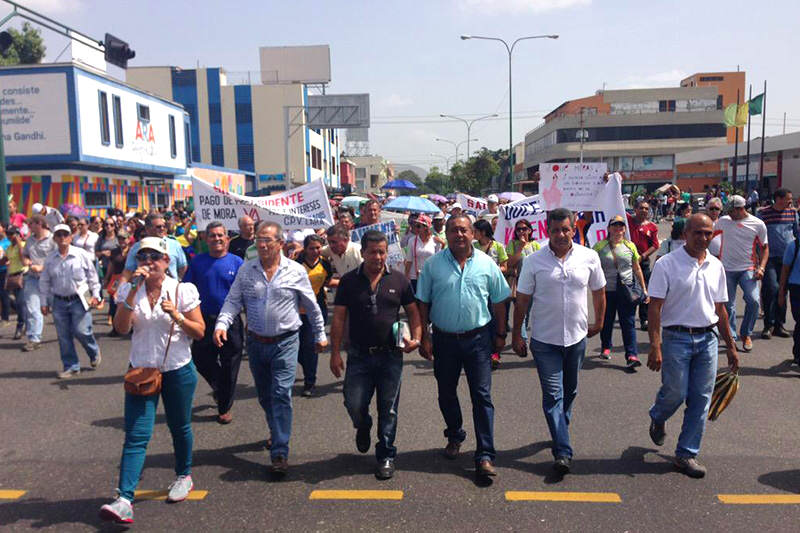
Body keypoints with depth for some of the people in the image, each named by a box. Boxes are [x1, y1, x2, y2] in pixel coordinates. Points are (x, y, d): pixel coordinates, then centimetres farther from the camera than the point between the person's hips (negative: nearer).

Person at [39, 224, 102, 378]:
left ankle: (94, 353, 21)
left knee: (81, 331, -10)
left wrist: (96, 295, -3)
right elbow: (44, 282, 12)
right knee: (64, 336, 6)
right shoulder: (50, 259, 4)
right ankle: (71, 367, 17)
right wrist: (44, 303, 10)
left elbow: (92, 276, 1)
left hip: (79, 300, -3)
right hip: (59, 302, 3)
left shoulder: (82, 255, -4)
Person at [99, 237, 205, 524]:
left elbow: (199, 332, -4)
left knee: (180, 427, 15)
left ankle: (184, 476, 37)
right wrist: (134, 290, -20)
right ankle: (124, 499, -7)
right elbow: (122, 328, -14)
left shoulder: (182, 290, -5)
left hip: (178, 371, -1)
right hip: (141, 370, 1)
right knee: (136, 435, -6)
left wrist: (177, 317, -21)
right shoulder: (129, 290, 1)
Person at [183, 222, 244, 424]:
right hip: (204, 321, 2)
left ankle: (224, 408, 23)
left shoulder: (237, 262, -1)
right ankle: (218, 388, 40)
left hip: (231, 322, -1)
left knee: (229, 367, 6)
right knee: (201, 361, 8)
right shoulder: (197, 262, 3)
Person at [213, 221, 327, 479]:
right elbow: (233, 301, -1)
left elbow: (312, 307, 5)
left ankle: (280, 453, -5)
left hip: (285, 342, -3)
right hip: (256, 342, 3)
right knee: (265, 396, 16)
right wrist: (221, 324, -20)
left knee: (281, 394, -11)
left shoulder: (296, 271, -4)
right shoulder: (246, 270, 2)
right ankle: (277, 434, 40)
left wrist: (320, 335, 11)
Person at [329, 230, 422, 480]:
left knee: (388, 410, 7)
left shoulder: (399, 279, 2)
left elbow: (413, 312, 7)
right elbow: (339, 318, 2)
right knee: (354, 405, 1)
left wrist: (416, 338, -9)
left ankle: (386, 455, 25)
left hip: (390, 356, 0)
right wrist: (335, 353, -3)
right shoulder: (349, 281, 1)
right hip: (359, 356, 0)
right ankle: (363, 427, 37)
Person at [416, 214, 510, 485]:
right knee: (446, 394, 15)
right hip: (444, 339, 1)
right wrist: (424, 337, -3)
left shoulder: (487, 264, 0)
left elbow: (498, 302, 8)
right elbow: (423, 303, 1)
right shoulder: (433, 264, -2)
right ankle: (454, 437, 39)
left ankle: (485, 456, 5)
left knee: (482, 396, -2)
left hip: (478, 338, -1)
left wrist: (500, 334, 7)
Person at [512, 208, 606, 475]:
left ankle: (559, 432, 40)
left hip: (577, 336, 3)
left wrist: (599, 322, 16)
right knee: (553, 395, -4)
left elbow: (599, 292, 13)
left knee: (570, 391, 18)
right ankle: (563, 451, 0)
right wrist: (517, 335, -2)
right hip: (545, 340, -3)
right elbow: (522, 300, -2)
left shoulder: (589, 257, -2)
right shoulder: (534, 261, -7)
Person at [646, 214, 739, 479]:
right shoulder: (667, 264, -8)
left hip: (708, 338, 5)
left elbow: (720, 309, 16)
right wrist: (655, 346, -19)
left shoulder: (715, 266, 9)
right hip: (677, 338, -5)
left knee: (701, 400, 5)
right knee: (675, 393, -1)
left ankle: (686, 454, 17)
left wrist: (731, 345, 16)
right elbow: (655, 307, -12)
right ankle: (658, 419, 35)